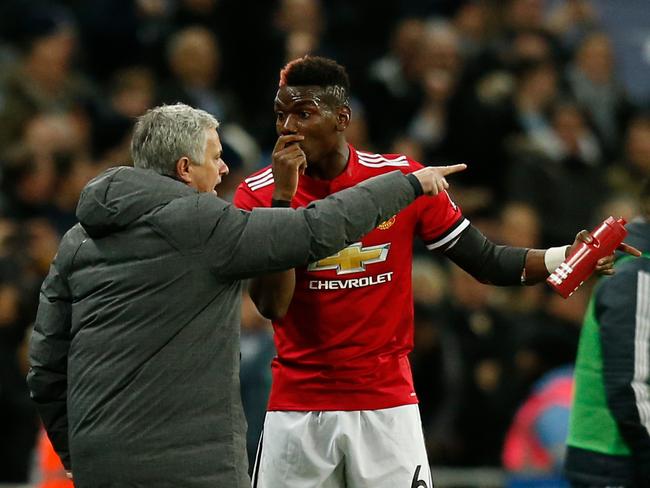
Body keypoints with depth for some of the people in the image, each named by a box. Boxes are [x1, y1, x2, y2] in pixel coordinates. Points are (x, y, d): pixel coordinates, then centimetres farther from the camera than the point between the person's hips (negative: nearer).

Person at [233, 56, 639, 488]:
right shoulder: (258, 194, -4)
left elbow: (486, 261, 2)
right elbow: (272, 305, -13)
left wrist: (568, 257, -13)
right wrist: (282, 198, -17)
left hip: (386, 404, 0)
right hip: (297, 408, 0)